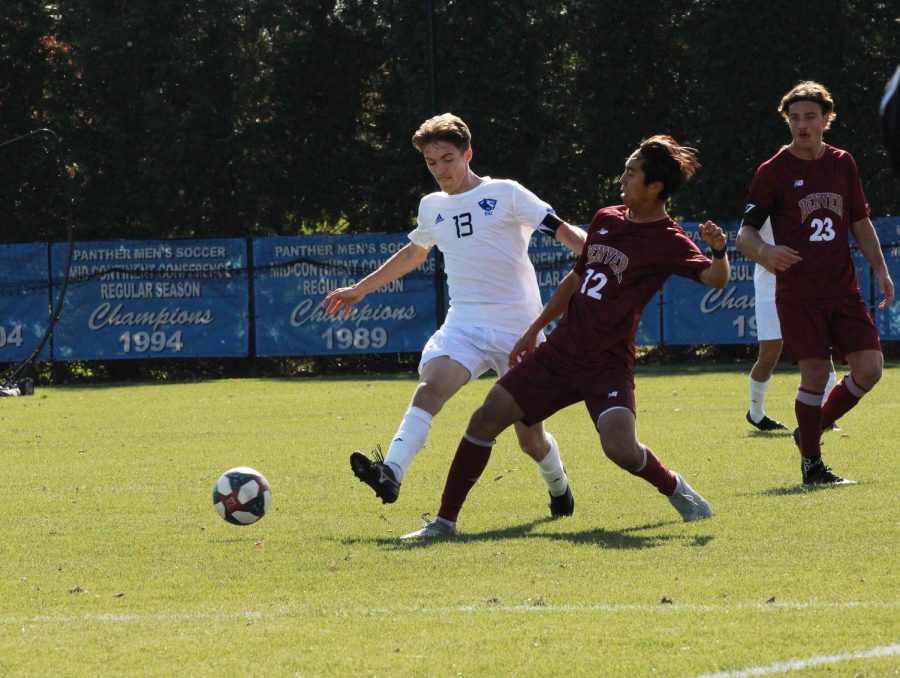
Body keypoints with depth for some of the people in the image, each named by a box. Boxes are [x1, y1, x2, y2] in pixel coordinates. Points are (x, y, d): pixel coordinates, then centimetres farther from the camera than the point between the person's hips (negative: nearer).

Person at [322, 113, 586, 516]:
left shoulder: (505, 194, -1)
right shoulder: (432, 207, 15)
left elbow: (562, 231, -6)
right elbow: (414, 253, 34)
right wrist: (360, 289, 39)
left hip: (517, 327, -4)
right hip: (464, 324, 4)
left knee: (531, 439, 2)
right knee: (430, 387, -27)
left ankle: (559, 490, 34)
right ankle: (391, 473, -45)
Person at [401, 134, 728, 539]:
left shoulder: (668, 242, -11)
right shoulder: (606, 220, 10)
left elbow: (715, 280, -25)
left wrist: (719, 252, -47)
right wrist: (534, 330, 25)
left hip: (608, 365, -6)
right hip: (559, 352, 6)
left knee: (621, 448, -26)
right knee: (487, 418, -3)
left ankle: (674, 488, 8)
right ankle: (445, 520, 4)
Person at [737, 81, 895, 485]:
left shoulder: (843, 164, 12)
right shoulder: (773, 172, -2)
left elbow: (860, 223, 21)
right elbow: (745, 234, -5)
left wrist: (880, 269, 11)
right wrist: (764, 252, -27)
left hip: (843, 287, 5)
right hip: (798, 292, -5)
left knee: (869, 368, -5)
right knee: (815, 373, -9)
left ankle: (812, 428, 18)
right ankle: (811, 464, 6)